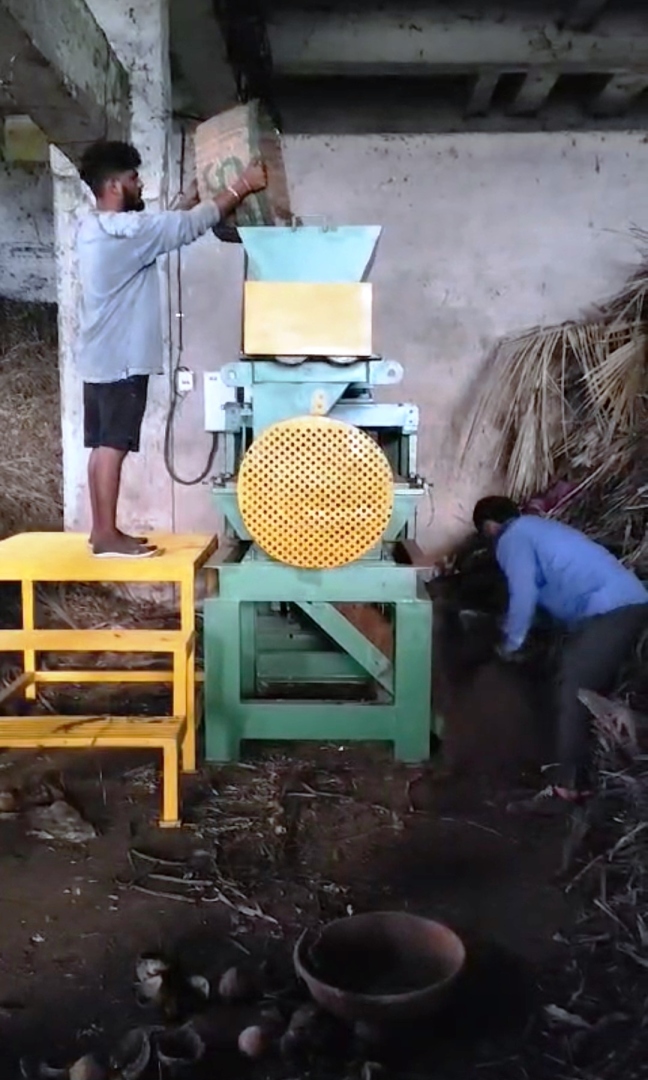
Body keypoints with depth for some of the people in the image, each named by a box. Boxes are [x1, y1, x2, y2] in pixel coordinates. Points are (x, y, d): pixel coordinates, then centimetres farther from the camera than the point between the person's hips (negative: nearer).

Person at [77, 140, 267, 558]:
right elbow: (189, 226, -14)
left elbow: (167, 227, 27)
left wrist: (192, 199, 28)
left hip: (102, 358, 10)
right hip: (121, 360, -10)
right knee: (113, 446, -6)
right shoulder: (124, 230, -16)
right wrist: (241, 187, -6)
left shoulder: (97, 229, 14)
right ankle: (108, 536, -2)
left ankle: (102, 529, 16)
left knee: (103, 446, 10)